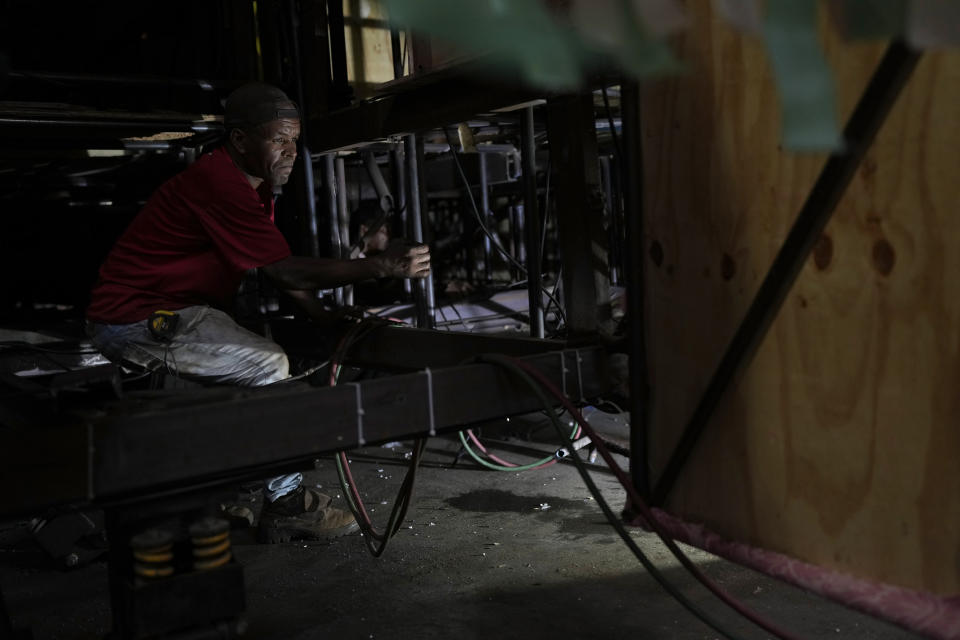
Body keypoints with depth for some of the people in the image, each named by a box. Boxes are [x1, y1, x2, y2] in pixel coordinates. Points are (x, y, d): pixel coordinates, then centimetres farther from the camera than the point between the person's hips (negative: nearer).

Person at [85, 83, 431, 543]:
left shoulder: (254, 184, 10)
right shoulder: (218, 182, -23)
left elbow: (278, 270, 12)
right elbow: (286, 270, -26)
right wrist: (383, 266, -29)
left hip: (163, 310, 11)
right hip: (134, 319, -11)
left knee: (262, 362, 16)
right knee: (269, 366, -19)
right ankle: (285, 504, -9)